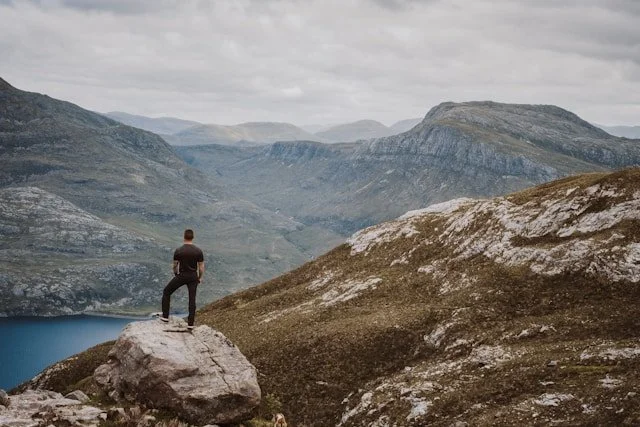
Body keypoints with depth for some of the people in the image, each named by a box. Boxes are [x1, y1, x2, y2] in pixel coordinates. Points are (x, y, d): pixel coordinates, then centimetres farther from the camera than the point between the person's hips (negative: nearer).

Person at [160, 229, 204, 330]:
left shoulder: (178, 251, -13)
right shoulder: (198, 251, -9)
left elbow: (175, 265, 0)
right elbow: (201, 266, -4)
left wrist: (175, 274, 20)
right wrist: (200, 277, 13)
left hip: (181, 276, -2)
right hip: (193, 276, 2)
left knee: (166, 292, 17)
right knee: (192, 299, 10)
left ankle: (165, 317, 17)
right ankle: (190, 323, 10)